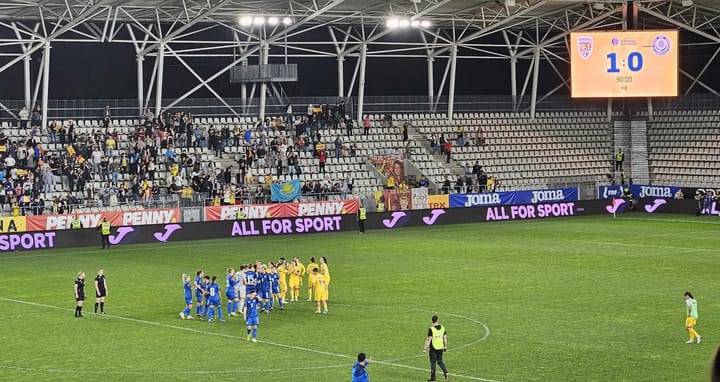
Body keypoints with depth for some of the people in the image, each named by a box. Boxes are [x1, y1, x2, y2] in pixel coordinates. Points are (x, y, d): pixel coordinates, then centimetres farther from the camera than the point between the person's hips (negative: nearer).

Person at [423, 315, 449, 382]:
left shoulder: (431, 329, -17)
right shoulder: (442, 328, -1)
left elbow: (429, 340, -17)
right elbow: (445, 338, 6)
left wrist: (425, 349, -12)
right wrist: (445, 346, 18)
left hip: (433, 349, -5)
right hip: (440, 348, 5)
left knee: (433, 363, 7)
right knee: (440, 361, 21)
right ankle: (445, 372, 2)